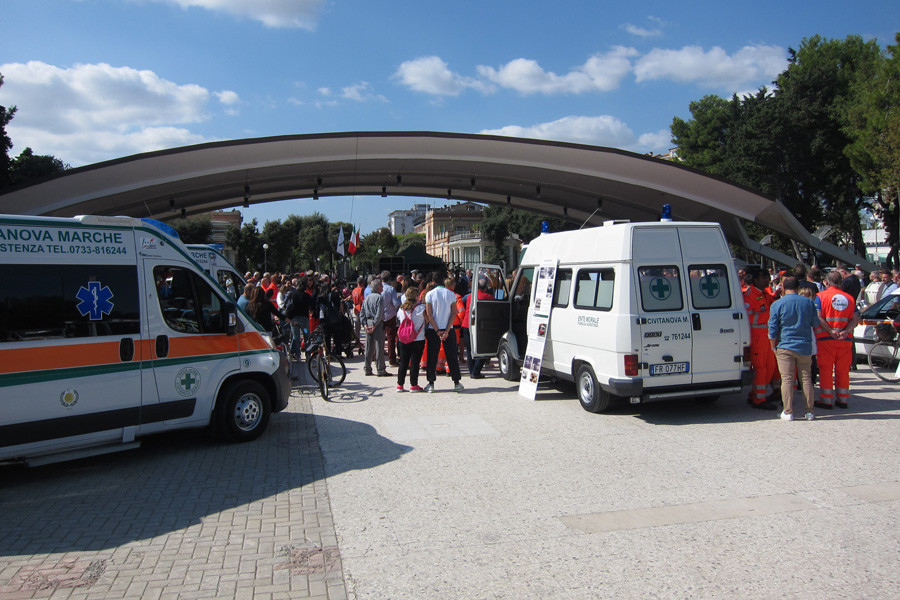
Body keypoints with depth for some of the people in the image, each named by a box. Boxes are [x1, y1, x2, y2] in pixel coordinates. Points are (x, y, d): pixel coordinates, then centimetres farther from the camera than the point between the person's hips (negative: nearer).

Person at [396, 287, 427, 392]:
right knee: (415, 363, 2)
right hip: (418, 340, -4)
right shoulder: (421, 308, -9)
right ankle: (413, 385, 5)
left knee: (403, 363, 11)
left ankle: (400, 385, 14)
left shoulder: (400, 309, 6)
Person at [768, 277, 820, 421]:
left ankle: (788, 412, 0)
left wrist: (773, 347, 6)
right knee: (806, 379, 9)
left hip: (785, 346, -3)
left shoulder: (777, 304, -6)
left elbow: (772, 329, -5)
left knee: (787, 379, -1)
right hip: (805, 346, 3)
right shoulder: (809, 302, 2)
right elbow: (815, 323, 15)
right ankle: (810, 411, 12)